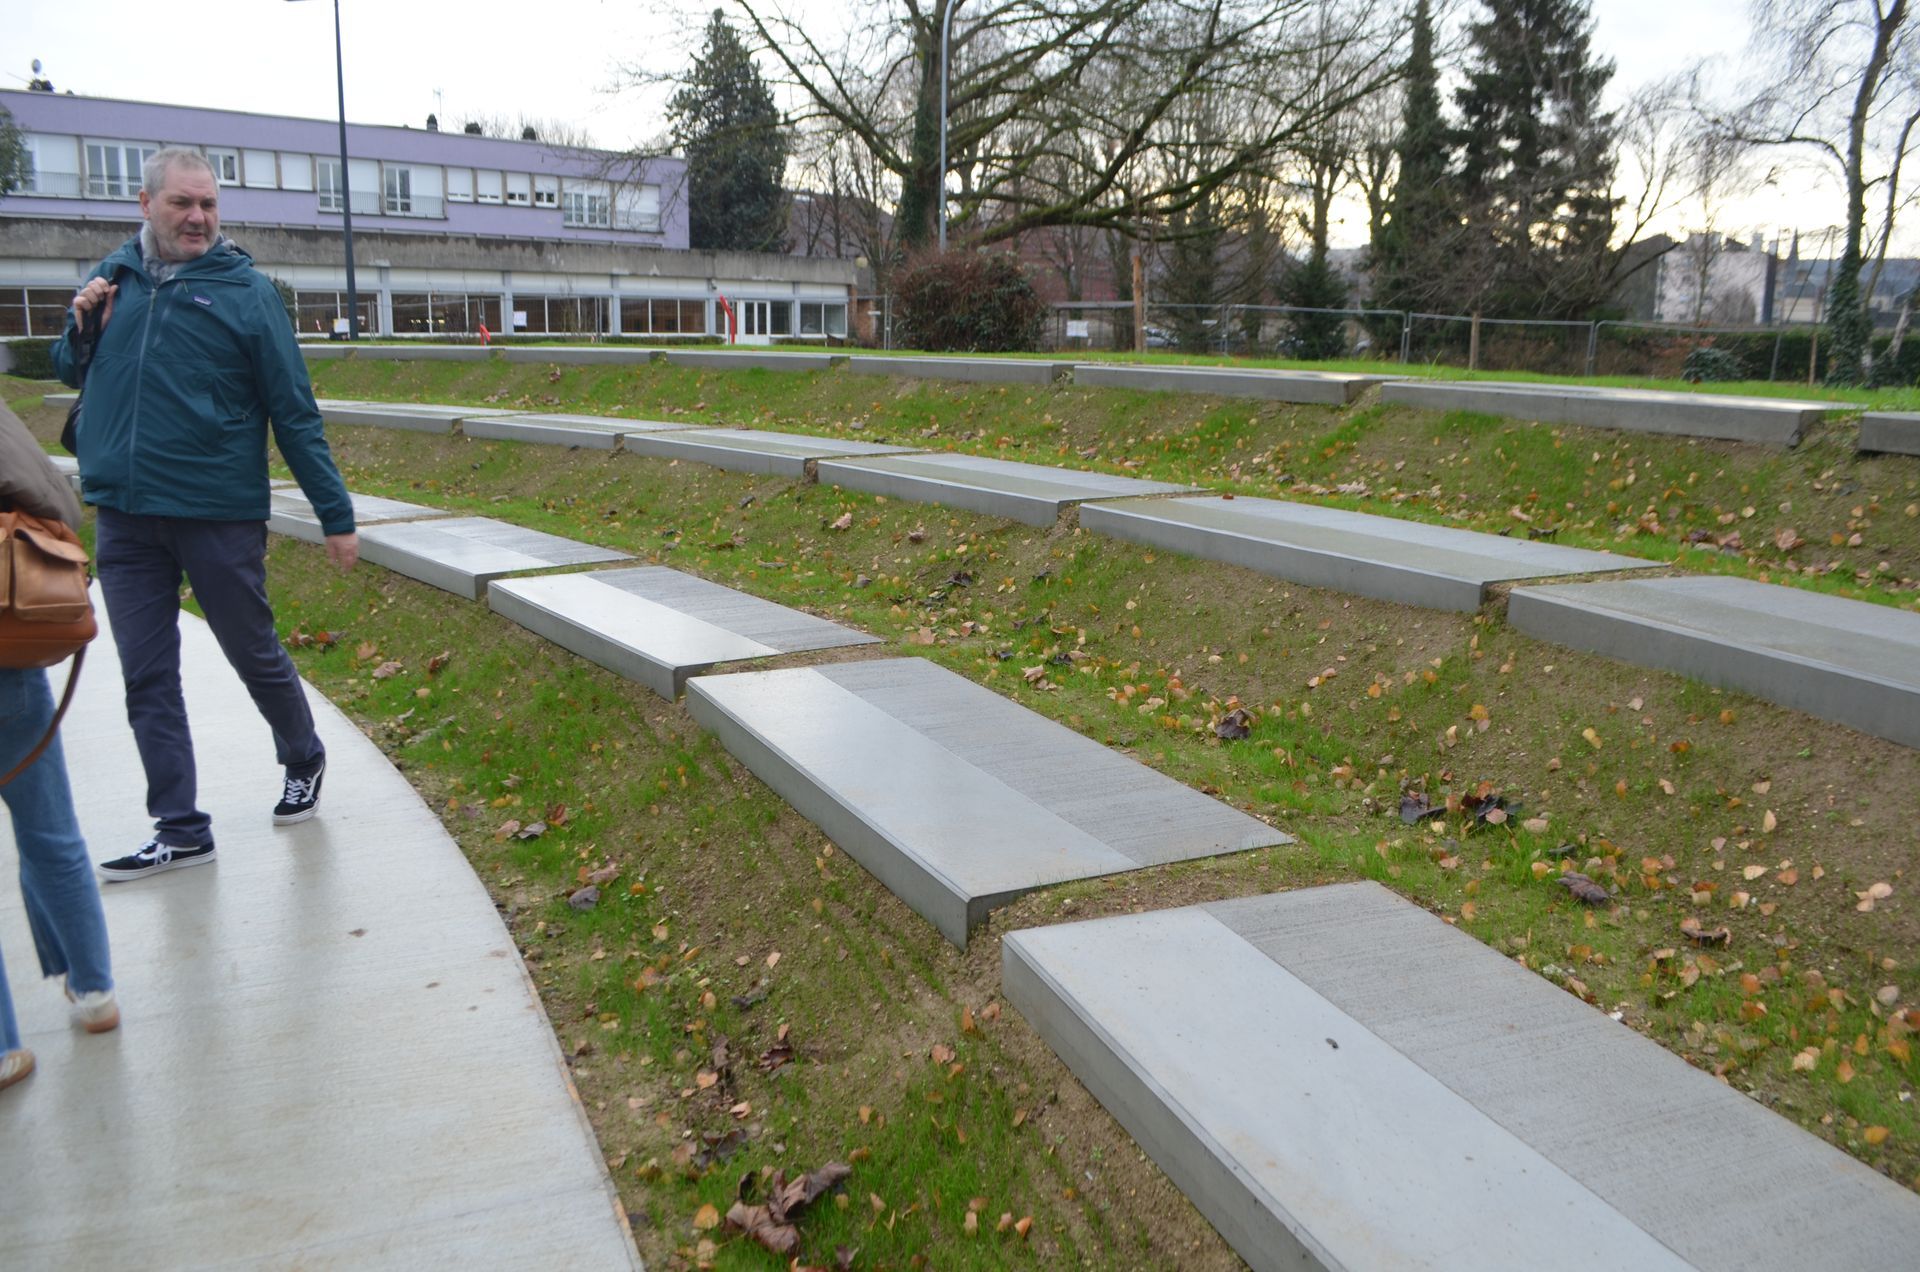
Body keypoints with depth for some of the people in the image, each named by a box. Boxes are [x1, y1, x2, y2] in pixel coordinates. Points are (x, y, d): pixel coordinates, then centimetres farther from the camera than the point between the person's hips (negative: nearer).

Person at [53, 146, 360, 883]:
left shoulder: (245, 290, -4)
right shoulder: (112, 279, 8)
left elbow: (294, 412, -5)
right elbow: (71, 373, 20)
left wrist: (336, 514, -7)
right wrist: (80, 324, -3)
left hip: (219, 516, -4)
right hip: (123, 519, 4)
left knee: (255, 656, 9)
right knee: (147, 679, 6)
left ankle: (303, 760, 35)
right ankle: (181, 829, 16)